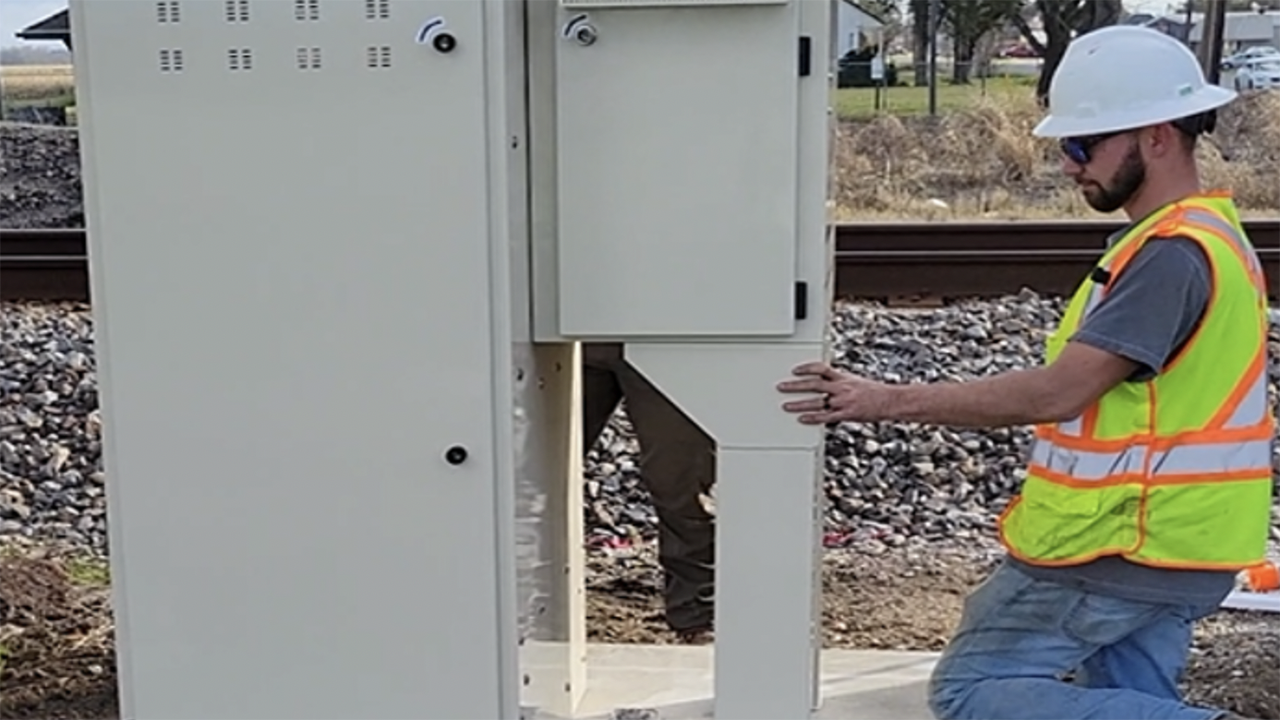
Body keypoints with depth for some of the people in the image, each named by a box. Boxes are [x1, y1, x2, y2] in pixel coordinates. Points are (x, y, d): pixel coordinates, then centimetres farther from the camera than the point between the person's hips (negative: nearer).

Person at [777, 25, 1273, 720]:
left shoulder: (1171, 254, -21)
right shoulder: (1207, 237, 12)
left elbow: (1056, 393, -26)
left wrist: (886, 401, -24)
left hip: (1116, 548, -10)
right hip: (1172, 547, 10)